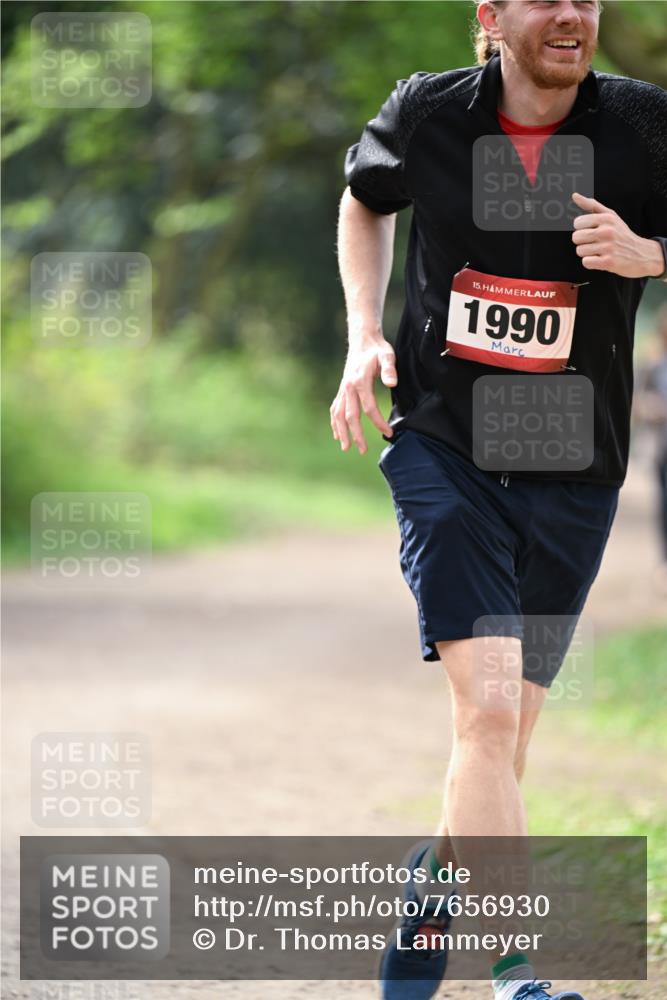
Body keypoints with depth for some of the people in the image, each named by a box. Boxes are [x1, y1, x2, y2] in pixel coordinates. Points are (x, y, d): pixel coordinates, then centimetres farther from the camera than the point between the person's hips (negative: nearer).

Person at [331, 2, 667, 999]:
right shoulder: (427, 115, -2)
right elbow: (364, 197, 19)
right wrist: (365, 335, 6)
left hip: (572, 475, 2)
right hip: (443, 449, -2)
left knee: (505, 731, 10)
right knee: (487, 704, -19)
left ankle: (436, 883, 39)